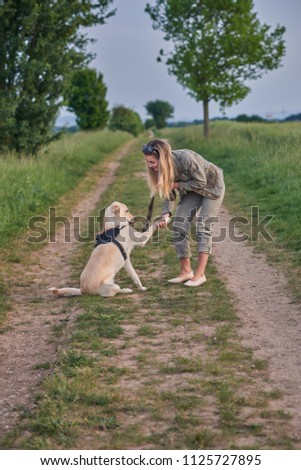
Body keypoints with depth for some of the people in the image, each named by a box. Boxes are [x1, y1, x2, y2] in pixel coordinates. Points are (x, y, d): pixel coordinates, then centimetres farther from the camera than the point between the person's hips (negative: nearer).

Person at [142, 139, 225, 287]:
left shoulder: (185, 158, -37)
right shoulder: (161, 168, -16)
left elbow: (201, 183, -27)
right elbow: (167, 192, -8)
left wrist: (178, 185, -27)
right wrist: (166, 214, -23)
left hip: (211, 185, -6)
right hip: (191, 190, 6)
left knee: (202, 226, -14)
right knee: (179, 226, -4)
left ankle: (200, 274, -13)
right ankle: (186, 271, 6)